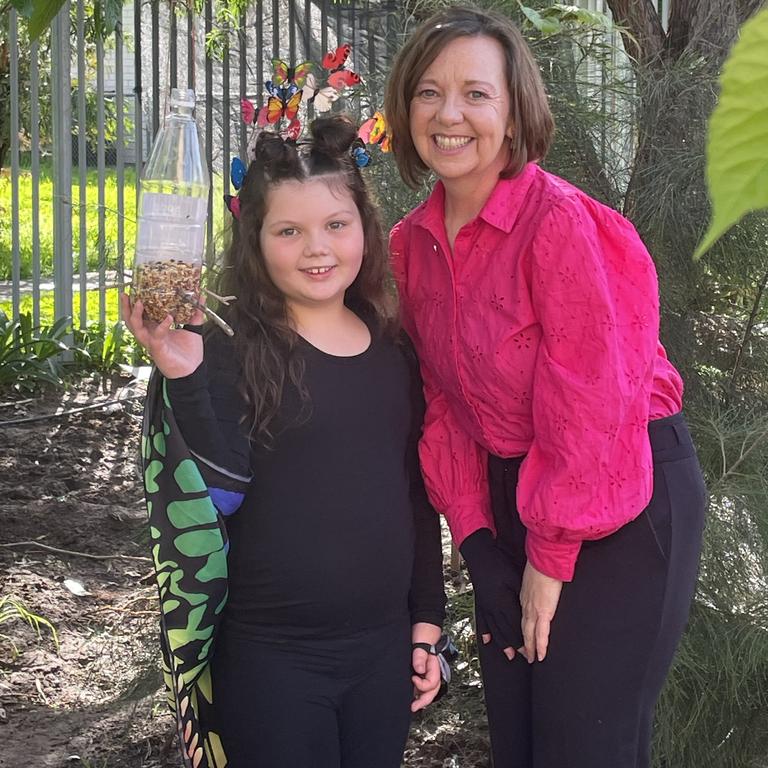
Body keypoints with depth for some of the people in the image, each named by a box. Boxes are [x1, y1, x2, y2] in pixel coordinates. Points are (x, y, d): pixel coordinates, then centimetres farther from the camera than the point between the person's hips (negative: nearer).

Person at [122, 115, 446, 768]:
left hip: (384, 650, 5)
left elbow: (417, 495, 12)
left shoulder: (394, 352, 5)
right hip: (271, 663, -4)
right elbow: (222, 491, -18)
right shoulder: (230, 349, -9)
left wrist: (428, 619, 12)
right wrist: (184, 376, -29)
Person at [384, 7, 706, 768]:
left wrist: (551, 558, -14)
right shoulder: (412, 243, 1)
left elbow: (590, 405, -20)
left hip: (617, 505, -7)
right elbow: (444, 400, 7)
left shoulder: (561, 223, -21)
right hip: (509, 501, 7)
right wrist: (473, 535, 1)